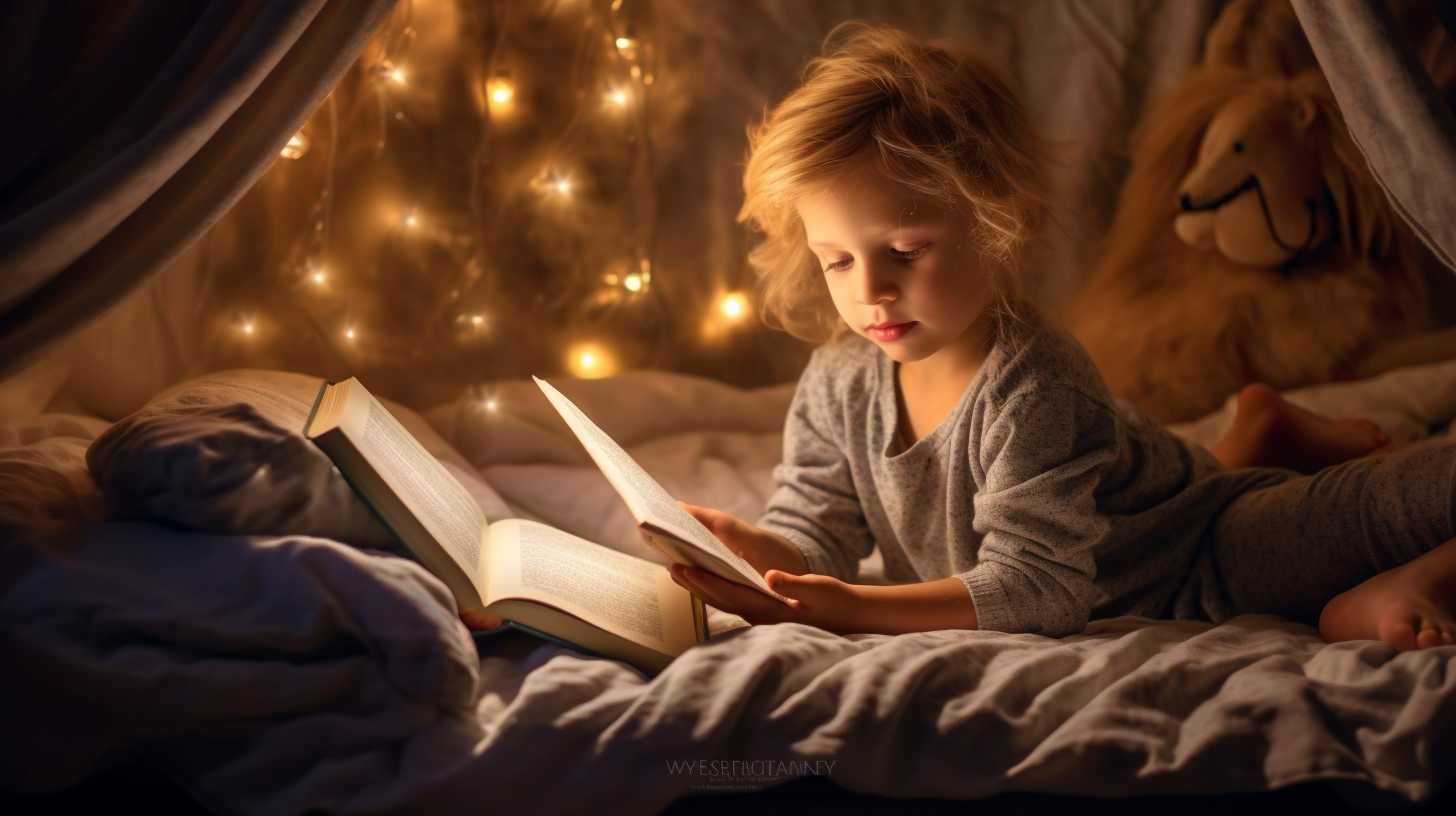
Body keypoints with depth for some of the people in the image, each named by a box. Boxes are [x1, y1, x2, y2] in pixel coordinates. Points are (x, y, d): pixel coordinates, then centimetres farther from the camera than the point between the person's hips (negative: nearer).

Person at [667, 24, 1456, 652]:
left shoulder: (1035, 393, -35)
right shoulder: (837, 386, -13)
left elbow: (1035, 586, -37)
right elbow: (813, 532, -7)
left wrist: (857, 608, -45)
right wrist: (756, 553, -32)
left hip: (1222, 561, -7)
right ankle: (1257, 434, 38)